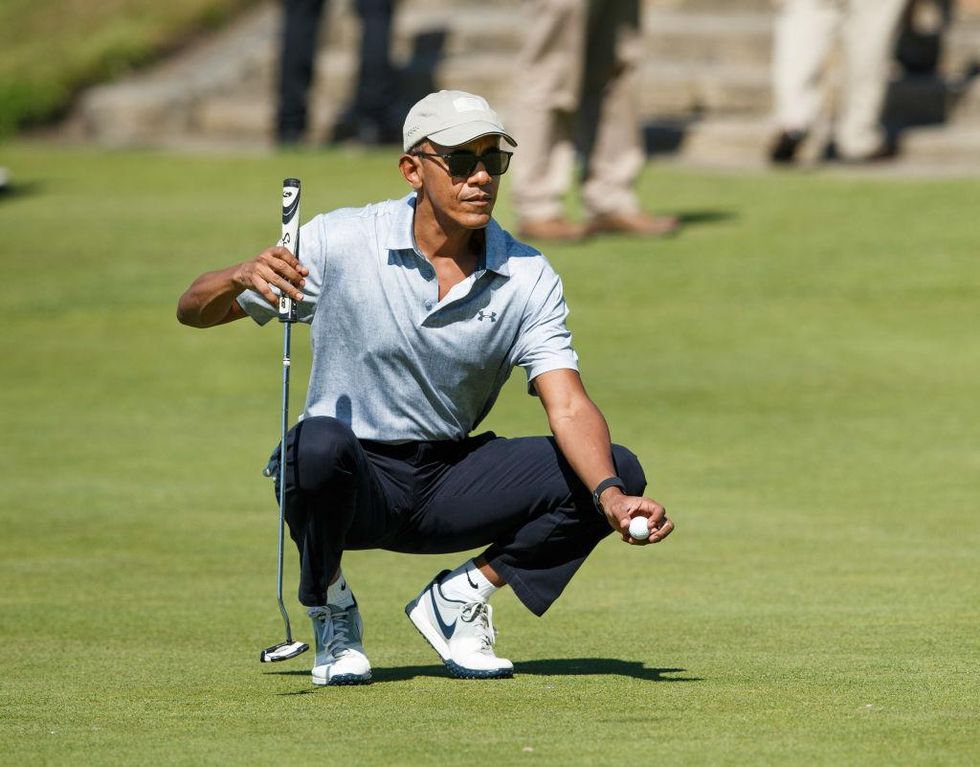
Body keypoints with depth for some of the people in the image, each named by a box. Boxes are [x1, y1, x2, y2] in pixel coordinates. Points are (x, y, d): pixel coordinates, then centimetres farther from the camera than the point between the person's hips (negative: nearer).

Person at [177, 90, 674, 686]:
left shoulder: (529, 278, -4)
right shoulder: (339, 243, -11)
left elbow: (569, 407, -15)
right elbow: (193, 312, -8)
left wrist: (611, 496, -35)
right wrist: (241, 278, -33)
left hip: (450, 485, 3)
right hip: (347, 480, -3)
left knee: (619, 472, -15)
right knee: (321, 440, -39)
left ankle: (458, 601, 4)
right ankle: (331, 612, -8)